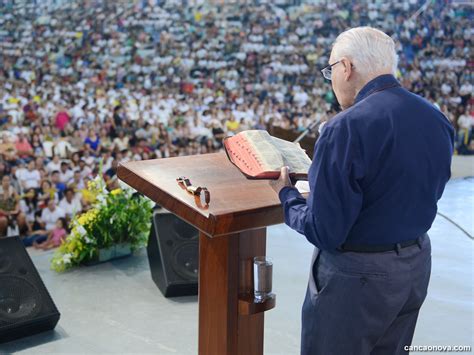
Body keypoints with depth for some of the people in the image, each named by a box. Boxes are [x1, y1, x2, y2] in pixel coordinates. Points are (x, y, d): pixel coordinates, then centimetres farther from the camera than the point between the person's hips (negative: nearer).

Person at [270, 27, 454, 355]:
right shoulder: (437, 119, 0)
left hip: (358, 275, -7)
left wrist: (286, 195, -4)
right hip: (417, 263, 8)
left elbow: (324, 232, -22)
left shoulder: (347, 127, -24)